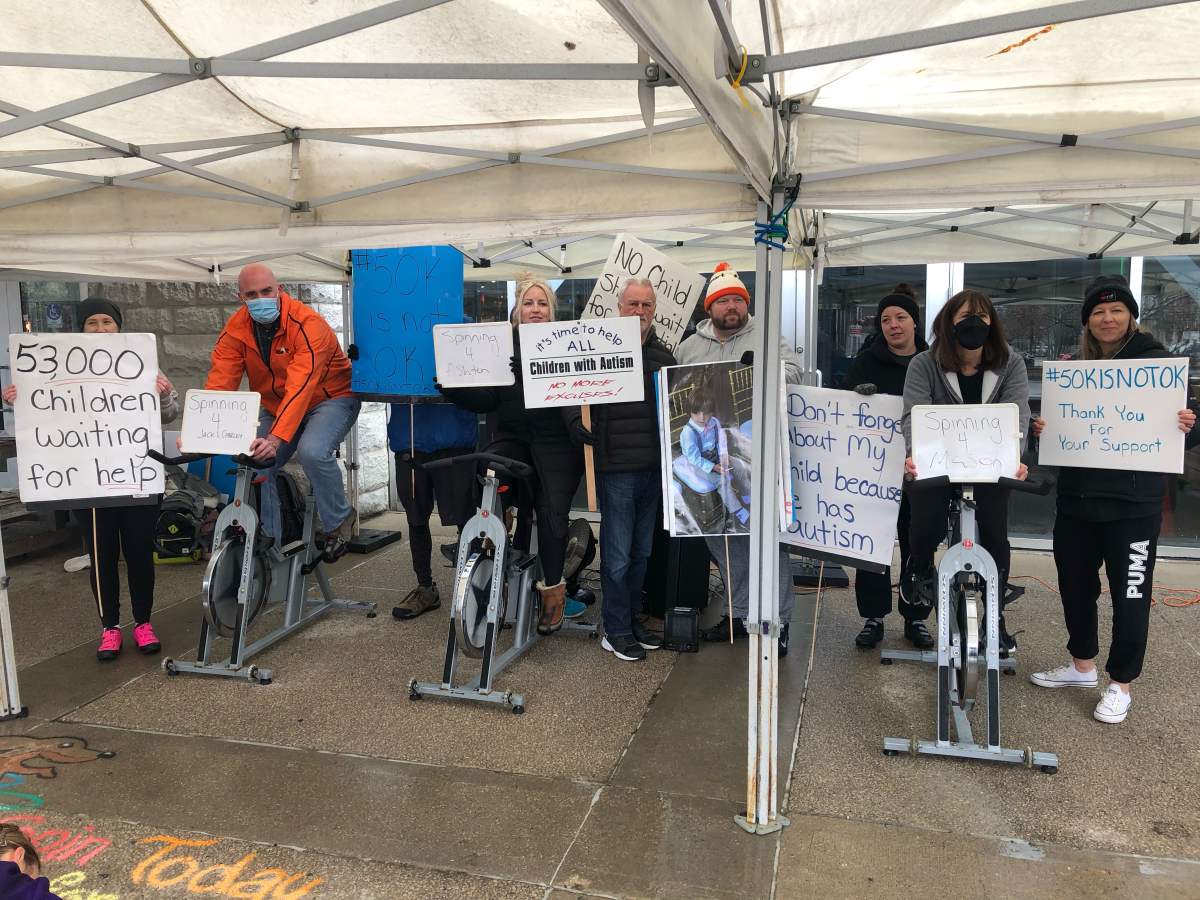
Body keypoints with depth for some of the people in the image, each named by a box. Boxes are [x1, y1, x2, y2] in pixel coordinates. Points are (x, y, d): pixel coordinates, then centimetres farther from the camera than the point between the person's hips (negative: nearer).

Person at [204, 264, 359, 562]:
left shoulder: (308, 324, -28)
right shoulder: (236, 330, -10)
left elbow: (300, 387, -39)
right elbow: (218, 383, -18)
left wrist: (276, 438, -51)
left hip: (330, 398, -6)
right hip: (275, 407, 6)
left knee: (312, 452, -32)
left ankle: (339, 521, -7)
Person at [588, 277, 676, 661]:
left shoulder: (662, 354, 13)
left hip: (653, 467, 6)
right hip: (617, 466, -6)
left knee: (642, 550, 15)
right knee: (618, 554, 1)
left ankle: (633, 618, 29)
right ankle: (616, 630, 13)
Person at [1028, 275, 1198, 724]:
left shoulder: (1157, 361, -4)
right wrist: (1046, 429, -5)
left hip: (1132, 502, -5)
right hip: (1077, 498, 5)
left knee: (1129, 593, 4)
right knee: (1075, 584, 14)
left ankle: (1120, 684, 19)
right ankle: (1082, 665, 34)